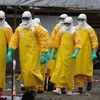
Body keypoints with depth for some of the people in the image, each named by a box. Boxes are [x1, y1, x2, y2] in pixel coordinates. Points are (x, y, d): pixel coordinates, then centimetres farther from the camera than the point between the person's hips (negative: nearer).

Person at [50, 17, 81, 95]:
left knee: (69, 72, 3)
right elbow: (57, 43, 17)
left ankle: (70, 89, 15)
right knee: (59, 70, -8)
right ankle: (58, 88, -10)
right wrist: (54, 53, 19)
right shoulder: (61, 32, 9)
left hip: (70, 55, -3)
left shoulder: (74, 33, -2)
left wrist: (76, 53, -23)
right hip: (61, 55, 3)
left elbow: (78, 43, -10)